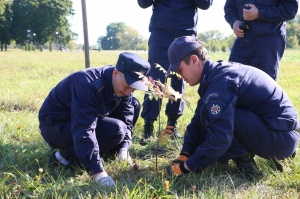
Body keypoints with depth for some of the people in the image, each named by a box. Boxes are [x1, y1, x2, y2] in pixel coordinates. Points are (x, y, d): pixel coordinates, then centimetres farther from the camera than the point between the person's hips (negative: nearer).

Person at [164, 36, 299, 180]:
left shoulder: (220, 82, -22)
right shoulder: (218, 73, 9)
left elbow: (219, 138, -27)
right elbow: (198, 121, 10)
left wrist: (187, 167, -17)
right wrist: (184, 155, 1)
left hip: (280, 138, -10)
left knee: (208, 113, -21)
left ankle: (243, 160, -9)